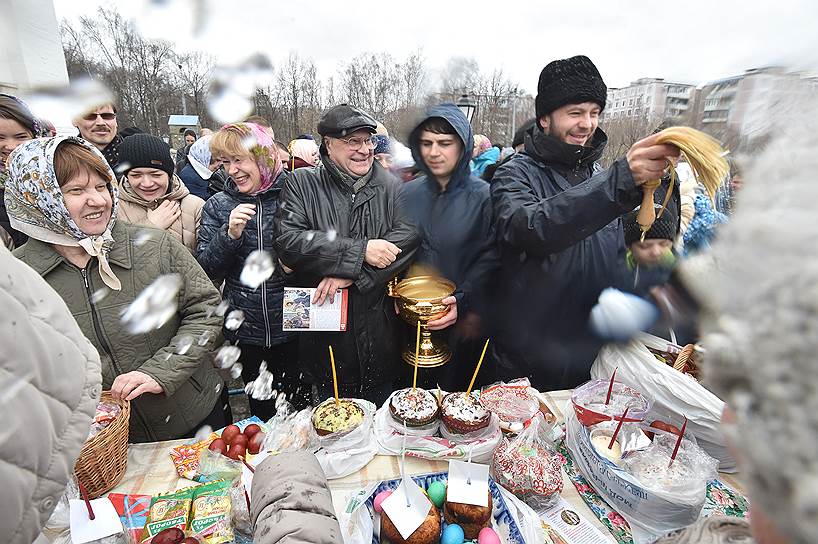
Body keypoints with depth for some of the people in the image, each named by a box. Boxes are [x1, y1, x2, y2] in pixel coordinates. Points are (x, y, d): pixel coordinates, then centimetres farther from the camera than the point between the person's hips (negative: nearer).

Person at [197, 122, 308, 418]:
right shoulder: (217, 206, 2)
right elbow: (205, 270, -2)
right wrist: (230, 234, -17)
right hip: (245, 330, 2)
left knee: (301, 405, 14)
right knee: (261, 411, 19)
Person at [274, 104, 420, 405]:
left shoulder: (389, 186, 1)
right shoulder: (301, 183, -3)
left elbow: (410, 234, -15)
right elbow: (288, 241, -17)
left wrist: (350, 273, -24)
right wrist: (359, 251, -23)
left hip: (379, 332, 1)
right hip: (324, 340, -1)